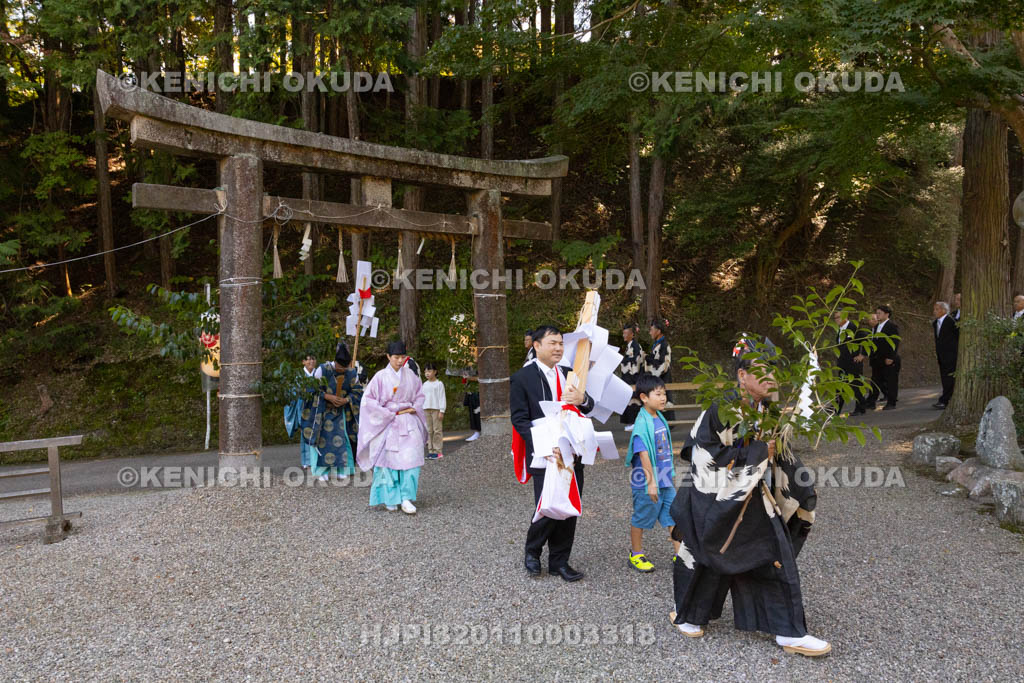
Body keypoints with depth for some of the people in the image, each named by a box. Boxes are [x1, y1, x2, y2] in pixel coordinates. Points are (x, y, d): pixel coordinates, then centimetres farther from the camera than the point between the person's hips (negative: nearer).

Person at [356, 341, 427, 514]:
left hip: (409, 423, 2)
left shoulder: (411, 375, 6)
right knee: (389, 460, 0)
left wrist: (414, 408, -2)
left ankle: (406, 499, -6)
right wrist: (389, 413, -10)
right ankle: (390, 499, 12)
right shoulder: (381, 376, -4)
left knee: (411, 459, -9)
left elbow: (420, 395, 18)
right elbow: (368, 399, -6)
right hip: (387, 424, -2)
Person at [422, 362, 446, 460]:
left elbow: (442, 398, -5)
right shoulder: (425, 384, 14)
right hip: (426, 409, 6)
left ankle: (438, 451, -3)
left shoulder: (439, 384, -3)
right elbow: (423, 397, 18)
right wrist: (421, 410, 13)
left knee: (437, 430, -5)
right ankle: (431, 450, 11)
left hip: (436, 409, -6)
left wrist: (442, 411, -11)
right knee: (429, 430, 7)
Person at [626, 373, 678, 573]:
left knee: (673, 515, 10)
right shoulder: (642, 423, -20)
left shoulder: (660, 419, 6)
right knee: (641, 518, 9)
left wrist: (671, 475, 21)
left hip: (665, 480, 8)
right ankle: (636, 555, 24)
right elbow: (643, 454, -23)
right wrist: (651, 482, -23)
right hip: (647, 483, -8)